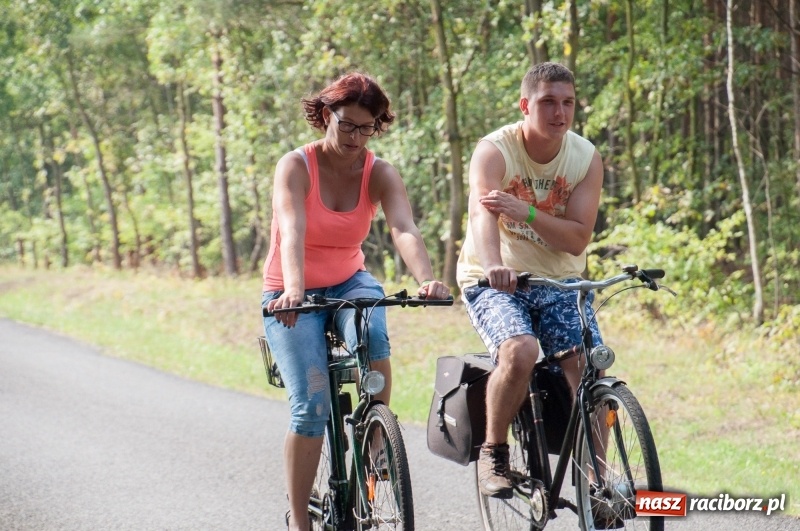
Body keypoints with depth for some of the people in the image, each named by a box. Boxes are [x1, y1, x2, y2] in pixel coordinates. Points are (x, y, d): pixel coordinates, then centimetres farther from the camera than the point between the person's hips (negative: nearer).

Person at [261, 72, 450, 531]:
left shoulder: (380, 174, -8)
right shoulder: (296, 166, -16)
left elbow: (405, 230, -25)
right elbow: (291, 231, -32)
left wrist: (427, 281, -45)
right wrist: (293, 289, -50)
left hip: (349, 283, 2)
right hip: (294, 294, -2)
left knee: (373, 337, -33)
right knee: (311, 406, -15)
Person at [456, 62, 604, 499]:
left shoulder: (586, 158, -4)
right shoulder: (494, 151, -14)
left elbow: (577, 237, -12)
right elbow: (482, 215, -32)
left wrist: (526, 212, -30)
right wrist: (493, 266, -53)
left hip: (559, 283, 4)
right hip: (494, 283, -3)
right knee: (520, 352, -31)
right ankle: (493, 453, -10)